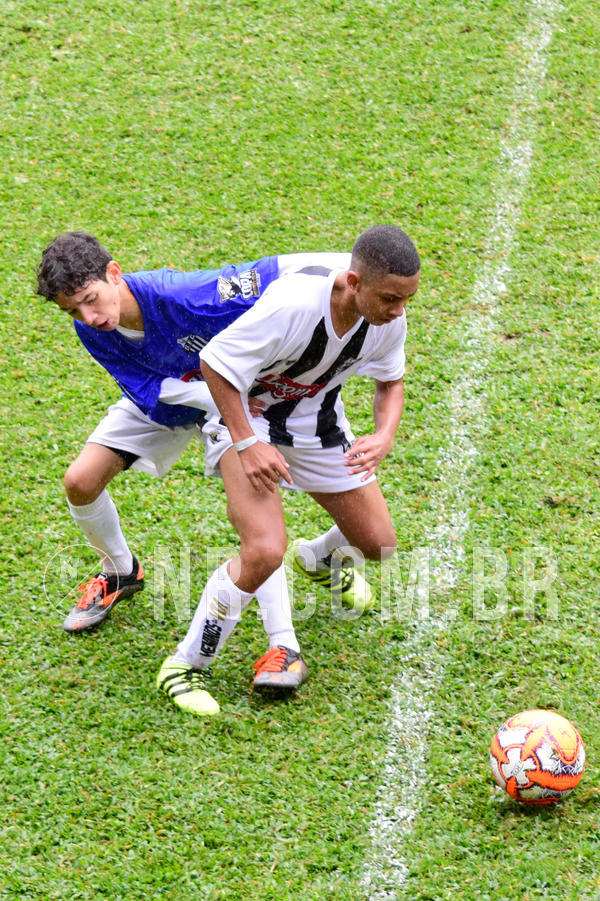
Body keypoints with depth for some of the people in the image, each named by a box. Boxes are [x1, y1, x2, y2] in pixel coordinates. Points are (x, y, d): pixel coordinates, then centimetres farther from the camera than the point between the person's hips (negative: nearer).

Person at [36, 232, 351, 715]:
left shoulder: (183, 296, -41)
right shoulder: (92, 331, -24)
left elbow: (270, 272, -34)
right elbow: (150, 388, -21)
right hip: (161, 399, 5)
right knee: (81, 482, -3)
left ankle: (285, 649, -24)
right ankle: (120, 572, 29)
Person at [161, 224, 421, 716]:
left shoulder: (389, 318, -18)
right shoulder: (292, 305, -37)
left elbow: (391, 381, 3)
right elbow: (215, 363, -25)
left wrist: (385, 436, -15)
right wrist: (246, 444, -26)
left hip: (318, 423, 6)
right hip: (246, 416, -6)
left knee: (379, 545, 11)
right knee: (265, 551, -26)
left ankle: (319, 557, 50)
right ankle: (184, 665, -7)